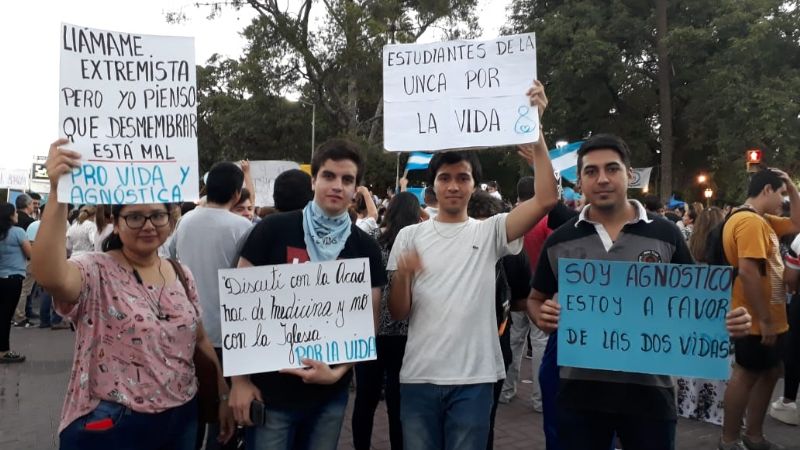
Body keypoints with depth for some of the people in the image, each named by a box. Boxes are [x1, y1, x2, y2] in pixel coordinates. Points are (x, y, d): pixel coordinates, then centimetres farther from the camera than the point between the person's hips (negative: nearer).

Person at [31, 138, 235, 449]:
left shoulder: (181, 274, 5)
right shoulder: (95, 271, -12)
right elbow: (49, 275, -35)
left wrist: (225, 394, 11)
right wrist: (58, 193, -42)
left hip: (181, 419, 5)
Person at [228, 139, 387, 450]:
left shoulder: (366, 248, 1)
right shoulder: (273, 230, -7)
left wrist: (338, 372, -12)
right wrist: (240, 379, -7)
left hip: (330, 394, 3)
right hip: (270, 389, -2)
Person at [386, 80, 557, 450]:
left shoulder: (490, 232, 2)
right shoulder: (410, 236, 5)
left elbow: (546, 199, -13)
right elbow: (397, 313, 3)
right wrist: (402, 276, -19)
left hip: (473, 378, -1)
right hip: (418, 377, 1)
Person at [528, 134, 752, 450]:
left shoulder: (665, 235, -1)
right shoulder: (559, 241, 2)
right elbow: (536, 299, 11)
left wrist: (725, 319, -14)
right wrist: (543, 317, -11)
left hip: (649, 391, -1)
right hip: (579, 391, 1)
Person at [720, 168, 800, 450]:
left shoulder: (762, 220, 12)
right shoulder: (750, 221, -21)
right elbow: (747, 272, -29)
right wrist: (765, 319, -26)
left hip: (769, 318, 10)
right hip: (757, 321, -10)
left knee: (770, 372, 17)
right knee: (747, 375, 1)